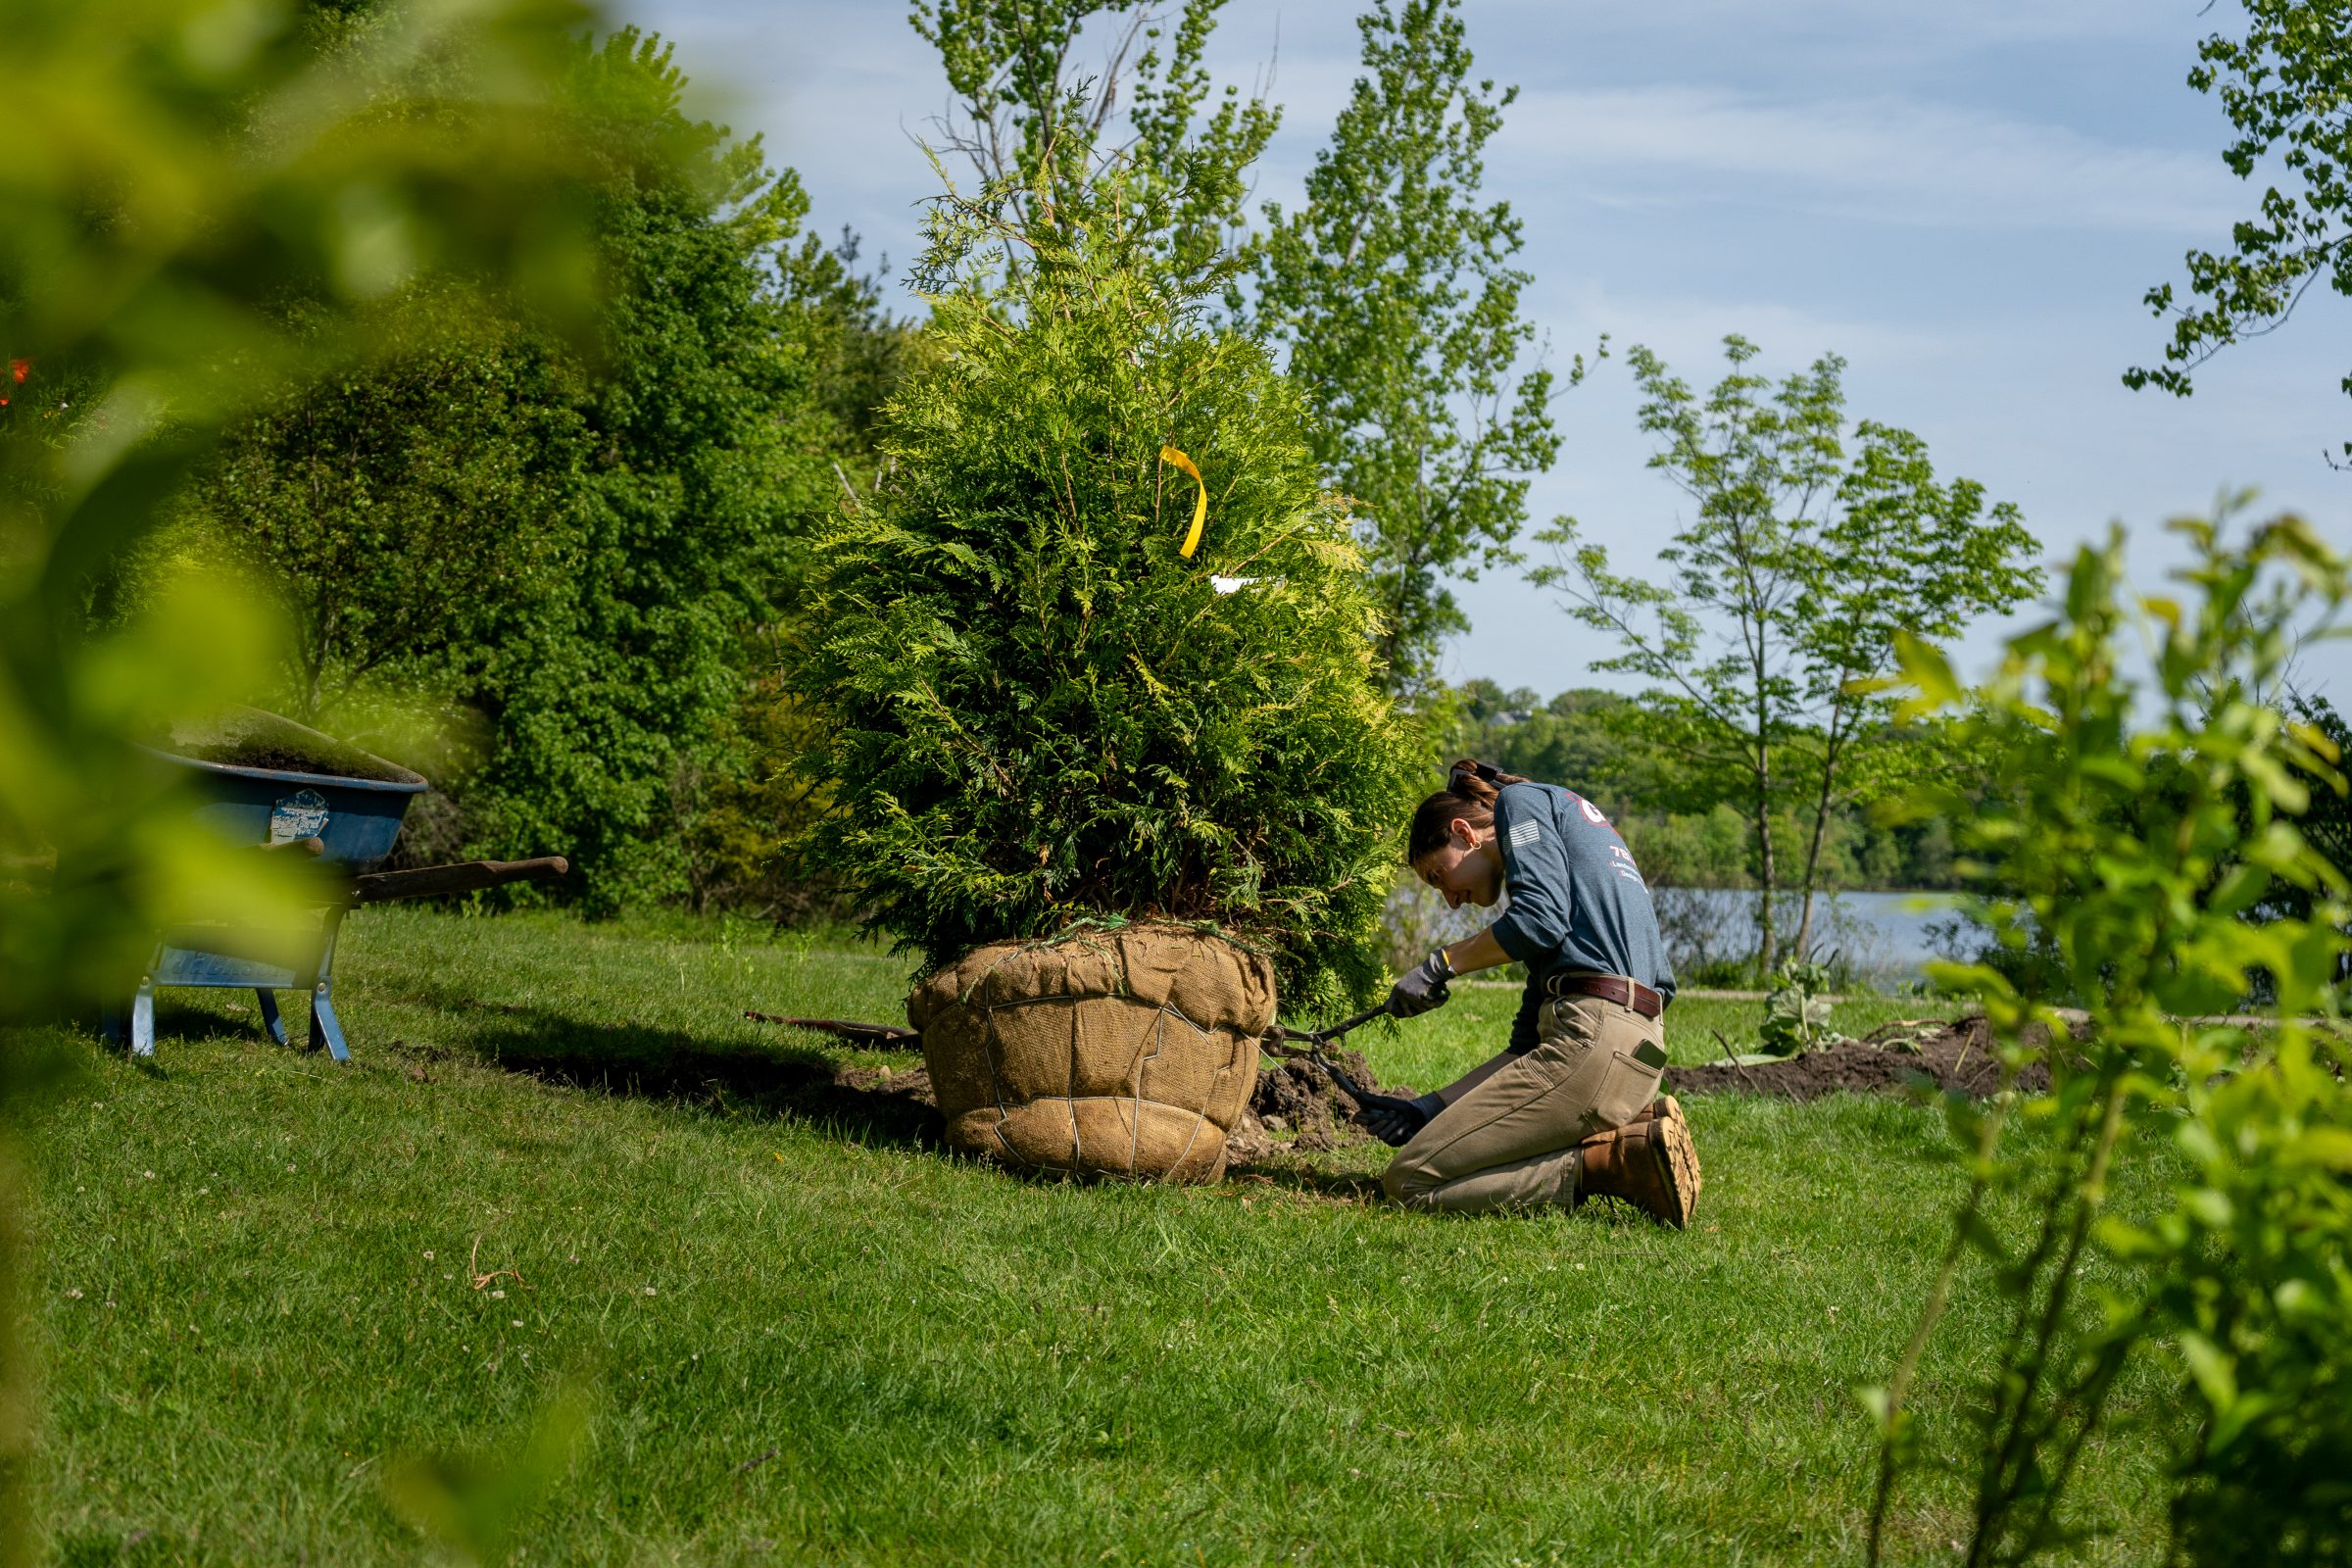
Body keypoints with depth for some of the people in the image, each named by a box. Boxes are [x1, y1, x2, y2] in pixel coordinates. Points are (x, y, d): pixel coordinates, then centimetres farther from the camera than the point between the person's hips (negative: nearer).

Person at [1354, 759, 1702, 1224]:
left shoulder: (1523, 801, 8)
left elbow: (1539, 921, -12)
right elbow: (1529, 1040, 25)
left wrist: (1441, 964, 0)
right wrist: (1433, 1109, 20)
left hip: (1592, 1036, -10)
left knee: (1410, 1179, -8)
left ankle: (1616, 1161, -12)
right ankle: (1634, 1127, 6)